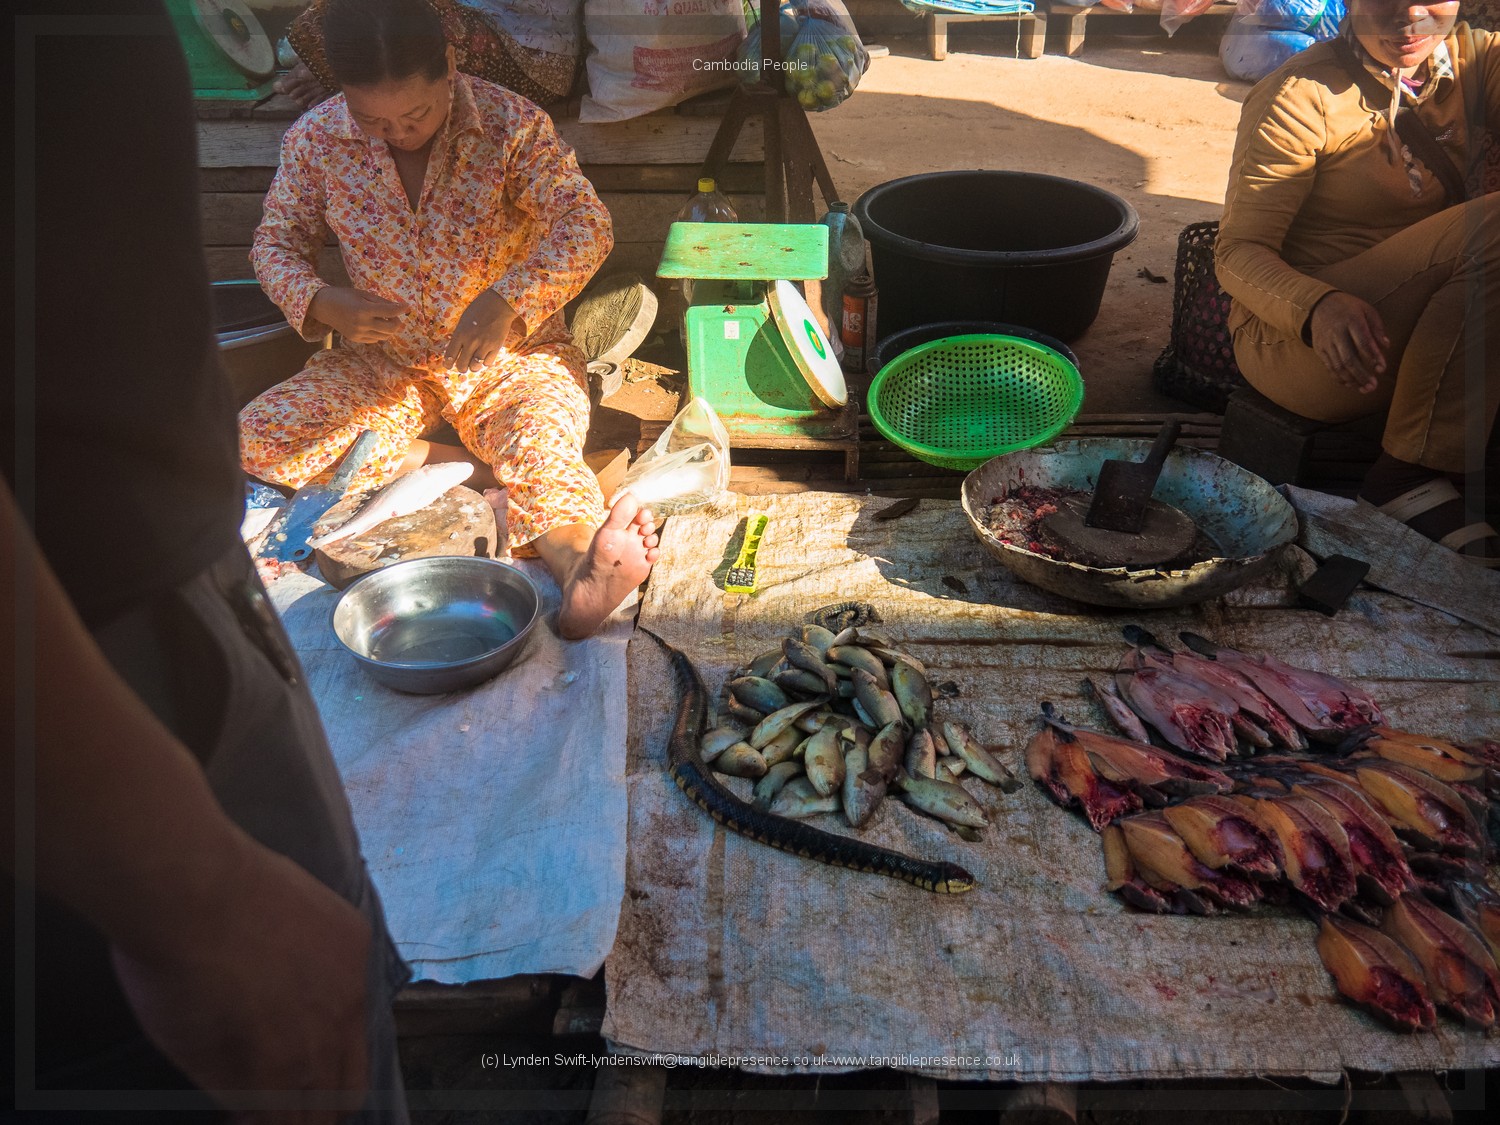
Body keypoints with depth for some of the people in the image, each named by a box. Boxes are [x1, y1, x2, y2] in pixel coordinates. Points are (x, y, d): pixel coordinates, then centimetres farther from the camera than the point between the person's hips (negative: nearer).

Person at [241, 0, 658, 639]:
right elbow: (277, 243, 5)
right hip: (385, 362, 4)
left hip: (511, 354, -3)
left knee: (539, 444, -34)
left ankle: (580, 566, -57)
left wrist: (508, 300, -41)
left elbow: (585, 222, -23)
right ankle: (464, 466, -19)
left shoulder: (511, 123, -13)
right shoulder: (315, 140, -5)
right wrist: (324, 304, -19)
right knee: (255, 441, -17)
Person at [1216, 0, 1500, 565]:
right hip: (1293, 337, -6)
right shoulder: (1304, 95, -8)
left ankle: (1410, 473, -19)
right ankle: (1410, 475, -24)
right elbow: (1239, 253, -14)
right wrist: (1320, 306, -35)